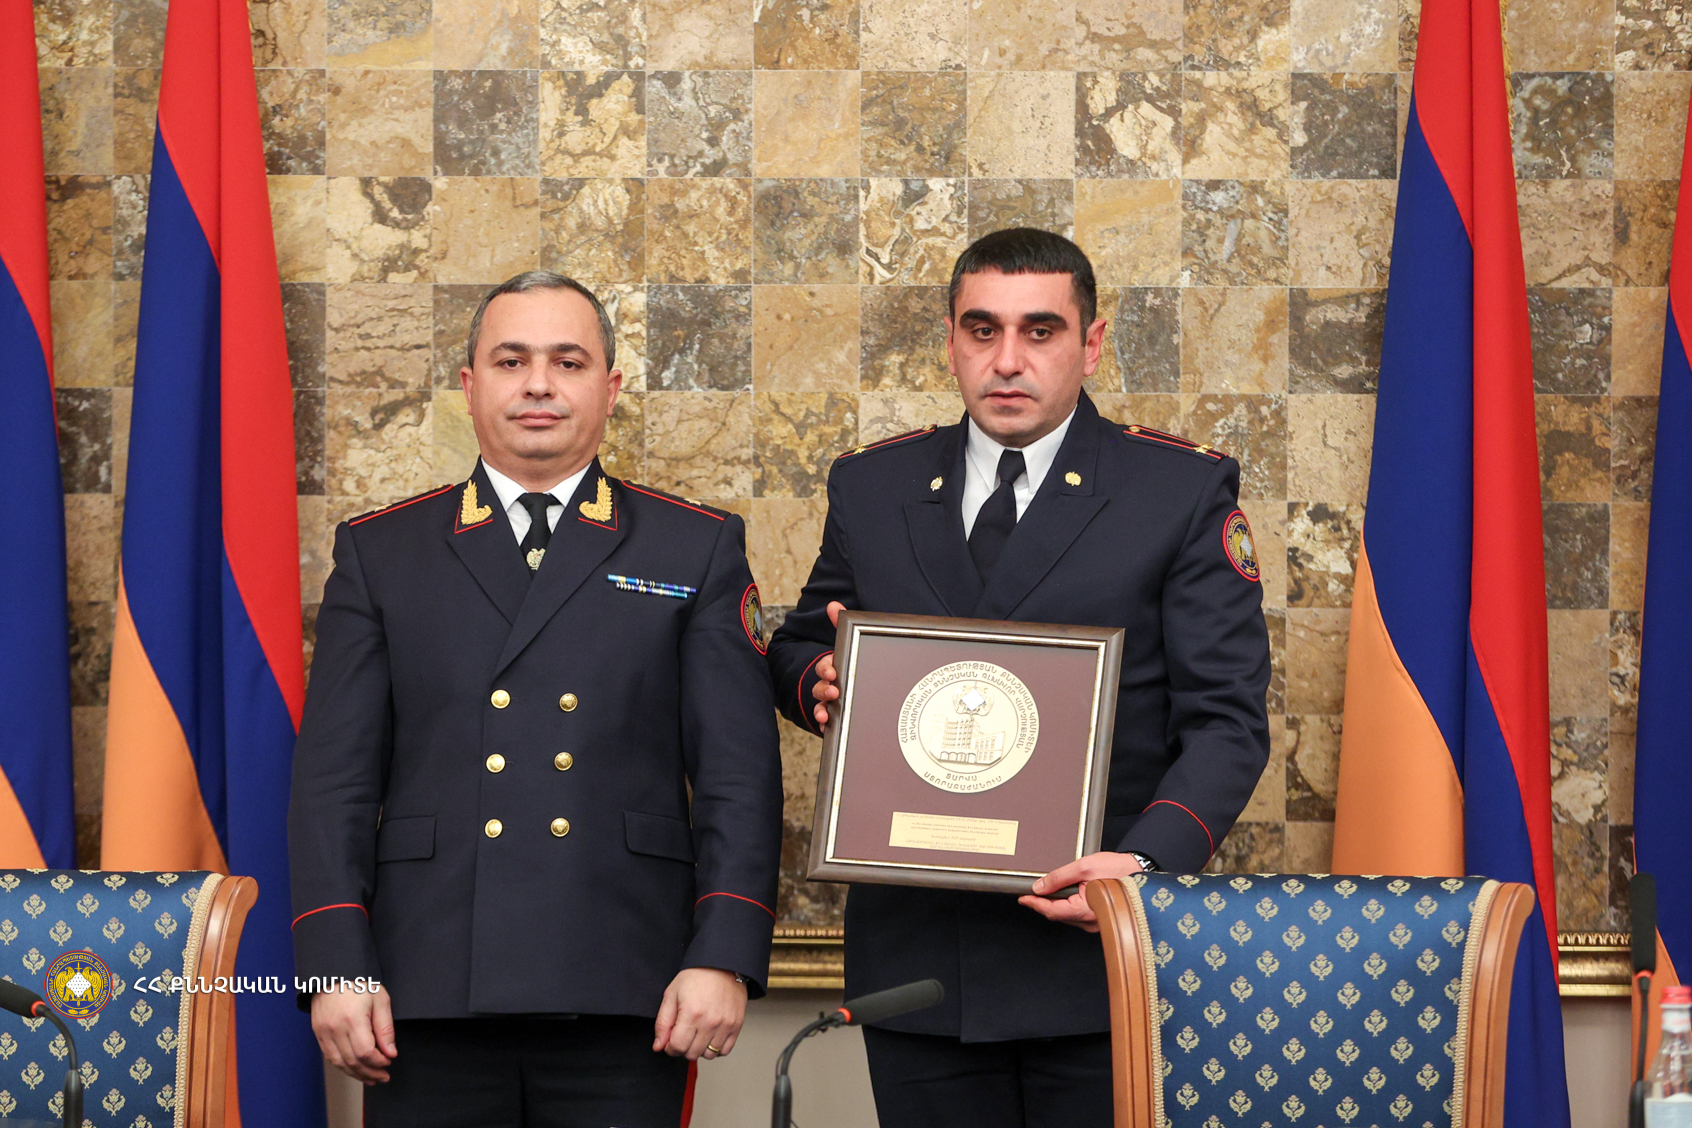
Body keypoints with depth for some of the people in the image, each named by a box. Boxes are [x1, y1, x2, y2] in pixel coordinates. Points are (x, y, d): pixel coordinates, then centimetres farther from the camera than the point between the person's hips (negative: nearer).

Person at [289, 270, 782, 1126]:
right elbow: (335, 778, 7)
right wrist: (336, 967, -4)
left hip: (622, 1000, -1)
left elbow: (739, 775, 4)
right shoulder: (379, 554, 12)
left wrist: (724, 958, -7)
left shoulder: (699, 552, 10)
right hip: (430, 1000, 1)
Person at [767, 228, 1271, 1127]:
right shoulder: (870, 487, 11)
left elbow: (1225, 719, -4)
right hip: (916, 952, 3)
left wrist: (1148, 862, -21)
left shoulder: (1185, 492, 1)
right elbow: (797, 650, 23)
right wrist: (815, 680, -3)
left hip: (1100, 951, -3)